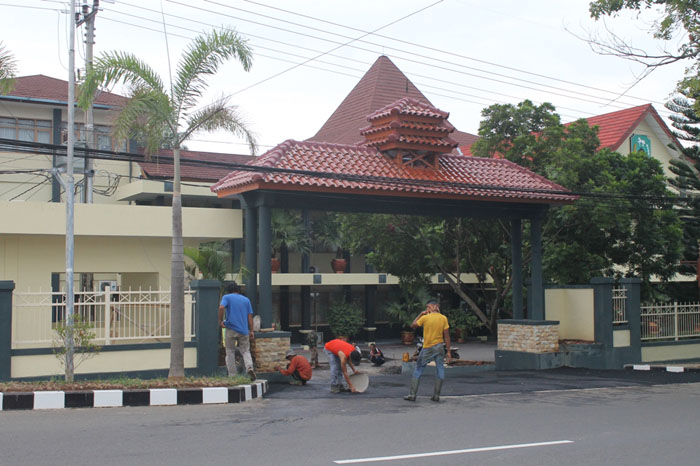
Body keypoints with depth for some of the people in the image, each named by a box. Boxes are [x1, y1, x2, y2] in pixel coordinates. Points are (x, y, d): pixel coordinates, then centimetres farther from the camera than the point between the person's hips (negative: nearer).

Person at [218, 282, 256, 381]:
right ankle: (249, 367, -16)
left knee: (230, 352, 9)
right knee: (246, 351, 11)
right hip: (244, 330, 2)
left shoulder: (227, 297, 3)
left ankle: (232, 376, 7)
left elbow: (221, 307, -17)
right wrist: (251, 331, 10)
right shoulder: (246, 300, 13)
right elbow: (250, 316, 9)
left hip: (231, 329, -2)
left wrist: (220, 321, -8)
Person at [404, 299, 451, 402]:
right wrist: (448, 351, 2)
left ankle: (412, 394, 6)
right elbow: (447, 337, -1)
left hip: (427, 348, -2)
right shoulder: (443, 318, -1)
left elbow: (413, 325, 6)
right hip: (440, 347, 2)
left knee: (418, 370, 7)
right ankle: (436, 395, 8)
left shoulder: (425, 318, -10)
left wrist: (420, 314, 10)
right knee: (440, 370, 10)